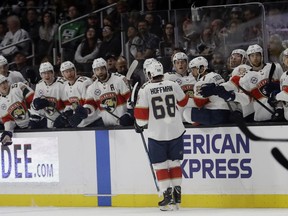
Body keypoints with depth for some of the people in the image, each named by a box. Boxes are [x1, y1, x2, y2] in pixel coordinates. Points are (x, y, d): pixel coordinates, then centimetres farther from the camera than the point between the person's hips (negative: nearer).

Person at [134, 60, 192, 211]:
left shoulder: (145, 90, -8)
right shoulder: (173, 85, -1)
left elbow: (141, 113, -7)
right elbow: (183, 102, 16)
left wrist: (140, 125, 13)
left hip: (157, 134, -3)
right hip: (176, 131, 3)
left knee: (160, 165, 4)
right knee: (175, 163, 14)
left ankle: (167, 196, -3)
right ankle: (177, 194, 14)